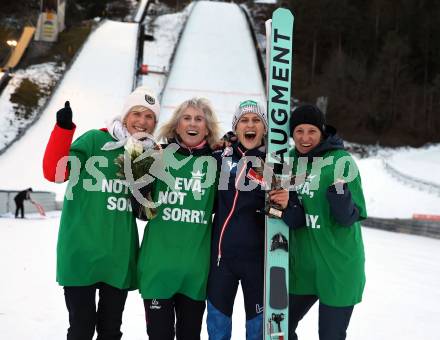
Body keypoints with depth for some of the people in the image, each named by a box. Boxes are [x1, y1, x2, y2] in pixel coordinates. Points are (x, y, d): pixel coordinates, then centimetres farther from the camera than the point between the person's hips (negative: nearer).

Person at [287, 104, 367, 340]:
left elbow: (350, 218, -15)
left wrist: (340, 194, -33)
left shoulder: (341, 161, -13)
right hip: (301, 265, 6)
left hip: (337, 267, -5)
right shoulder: (291, 160, 3)